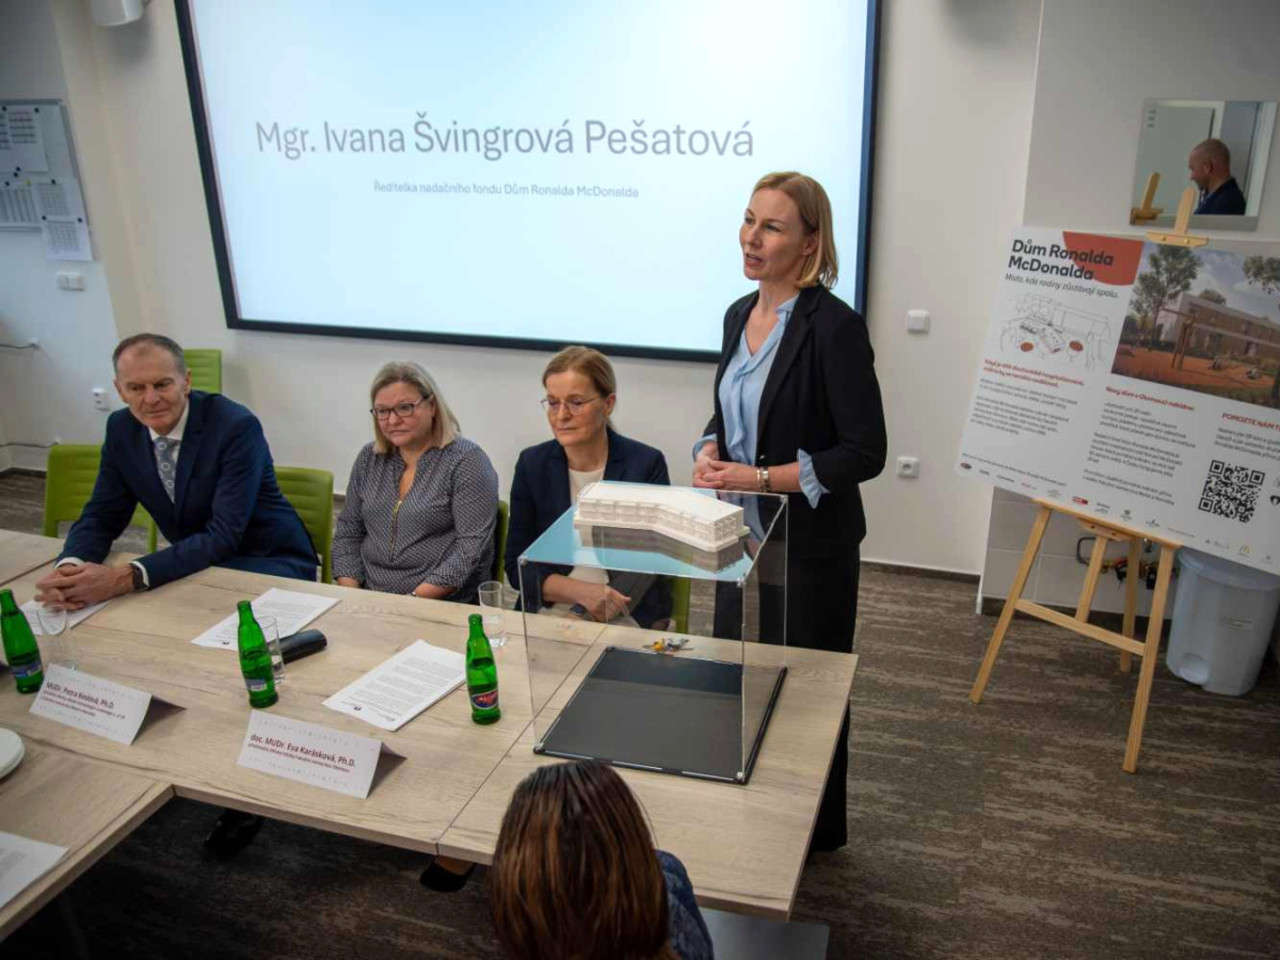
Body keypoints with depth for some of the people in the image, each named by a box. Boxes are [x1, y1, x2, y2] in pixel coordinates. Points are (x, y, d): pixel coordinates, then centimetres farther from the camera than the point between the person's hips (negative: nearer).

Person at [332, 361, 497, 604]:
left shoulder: (466, 460, -5)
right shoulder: (369, 458, 12)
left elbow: (472, 546, -13)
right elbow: (347, 534, 15)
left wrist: (414, 599, -18)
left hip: (445, 607, -4)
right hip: (370, 601, 4)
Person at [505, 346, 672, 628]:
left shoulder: (646, 464, -3)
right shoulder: (532, 465, 4)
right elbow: (516, 565, 5)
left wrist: (604, 606, -16)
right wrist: (581, 591, -13)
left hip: (630, 618, -1)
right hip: (548, 614, 2)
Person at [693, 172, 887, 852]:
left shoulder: (834, 327, -18)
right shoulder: (739, 315, 6)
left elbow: (864, 453, -19)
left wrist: (761, 478, -22)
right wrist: (711, 454, -5)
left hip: (809, 541, -7)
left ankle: (817, 829, 34)